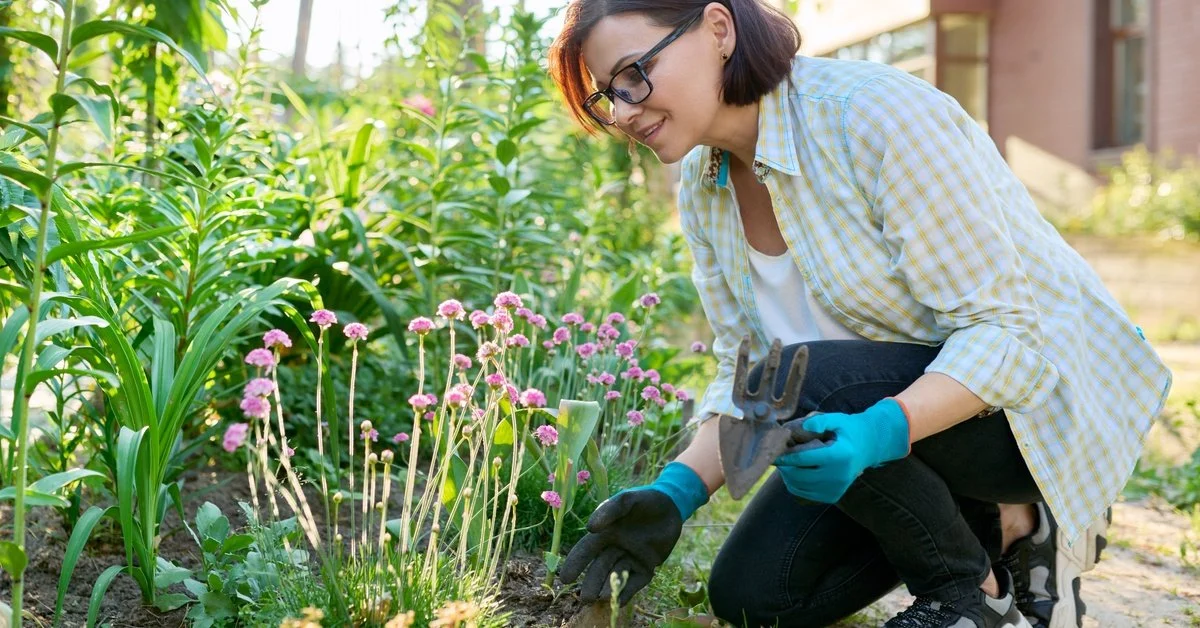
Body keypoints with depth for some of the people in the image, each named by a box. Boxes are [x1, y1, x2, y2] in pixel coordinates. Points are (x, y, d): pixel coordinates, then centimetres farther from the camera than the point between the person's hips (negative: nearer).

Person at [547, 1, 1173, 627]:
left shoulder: (875, 112, -26)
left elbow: (1005, 330, -27)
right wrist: (676, 492, -16)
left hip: (1042, 391, -8)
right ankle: (997, 524, 14)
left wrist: (875, 433, -43)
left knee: (797, 388, -32)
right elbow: (745, 372, 1)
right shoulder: (702, 189, -2)